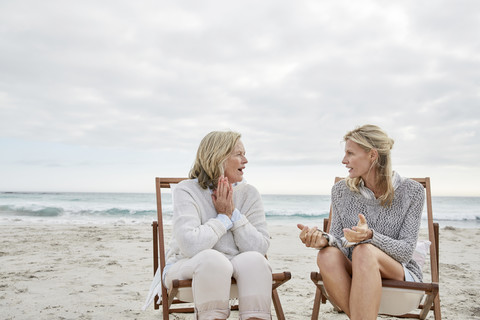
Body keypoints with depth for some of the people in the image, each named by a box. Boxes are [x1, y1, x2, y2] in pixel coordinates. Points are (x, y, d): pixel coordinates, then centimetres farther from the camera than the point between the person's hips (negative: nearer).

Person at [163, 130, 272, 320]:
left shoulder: (249, 193, 1)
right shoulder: (186, 190, -10)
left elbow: (261, 248, -9)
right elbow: (190, 245, -26)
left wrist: (234, 212, -14)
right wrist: (224, 216, -15)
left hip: (236, 269, 3)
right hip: (187, 267, -3)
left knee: (253, 260, -29)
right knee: (211, 259, -36)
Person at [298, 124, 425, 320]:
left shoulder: (411, 191, -6)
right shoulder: (341, 191, 2)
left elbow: (406, 250, -11)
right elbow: (340, 242, 0)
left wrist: (369, 236, -31)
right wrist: (324, 239, -25)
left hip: (401, 275, -2)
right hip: (353, 276, 3)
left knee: (364, 251, -36)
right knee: (327, 255, -32)